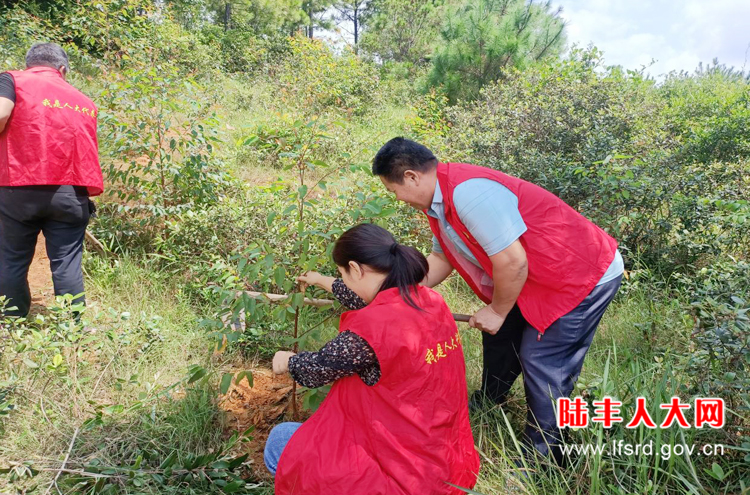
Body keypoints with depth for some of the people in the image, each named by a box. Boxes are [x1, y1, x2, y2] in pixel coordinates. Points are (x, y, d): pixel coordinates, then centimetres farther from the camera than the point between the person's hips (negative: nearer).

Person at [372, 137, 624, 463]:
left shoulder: (468, 192, -31)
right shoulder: (437, 201, 2)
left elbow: (512, 261, -29)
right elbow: (441, 258, 13)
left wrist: (497, 310, -13)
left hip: (586, 277, -10)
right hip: (538, 278, 10)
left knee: (541, 362, -5)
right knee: (500, 336, 20)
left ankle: (544, 456, 15)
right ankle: (487, 404, 44)